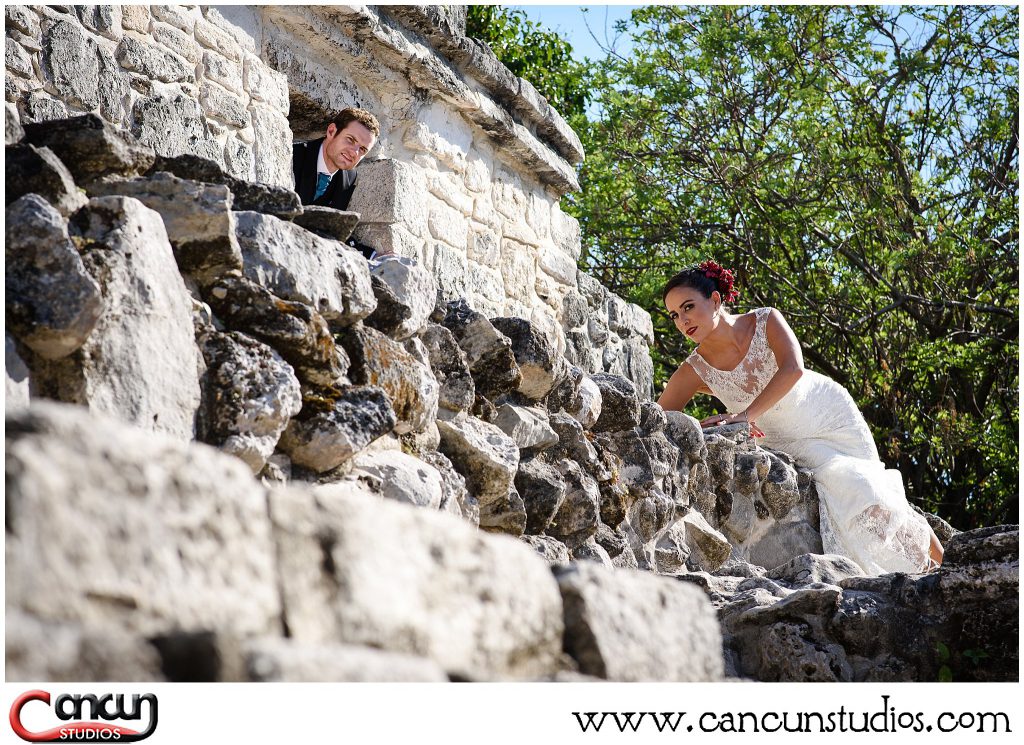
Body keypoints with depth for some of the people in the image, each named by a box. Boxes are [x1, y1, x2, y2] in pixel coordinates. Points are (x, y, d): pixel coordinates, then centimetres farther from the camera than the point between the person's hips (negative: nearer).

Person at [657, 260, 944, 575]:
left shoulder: (766, 321, -22)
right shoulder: (695, 371, -18)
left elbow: (793, 369, -38)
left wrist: (746, 414, -49)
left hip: (831, 414, -1)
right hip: (788, 440, 1)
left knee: (864, 490, -7)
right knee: (843, 489, -18)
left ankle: (937, 552, 21)